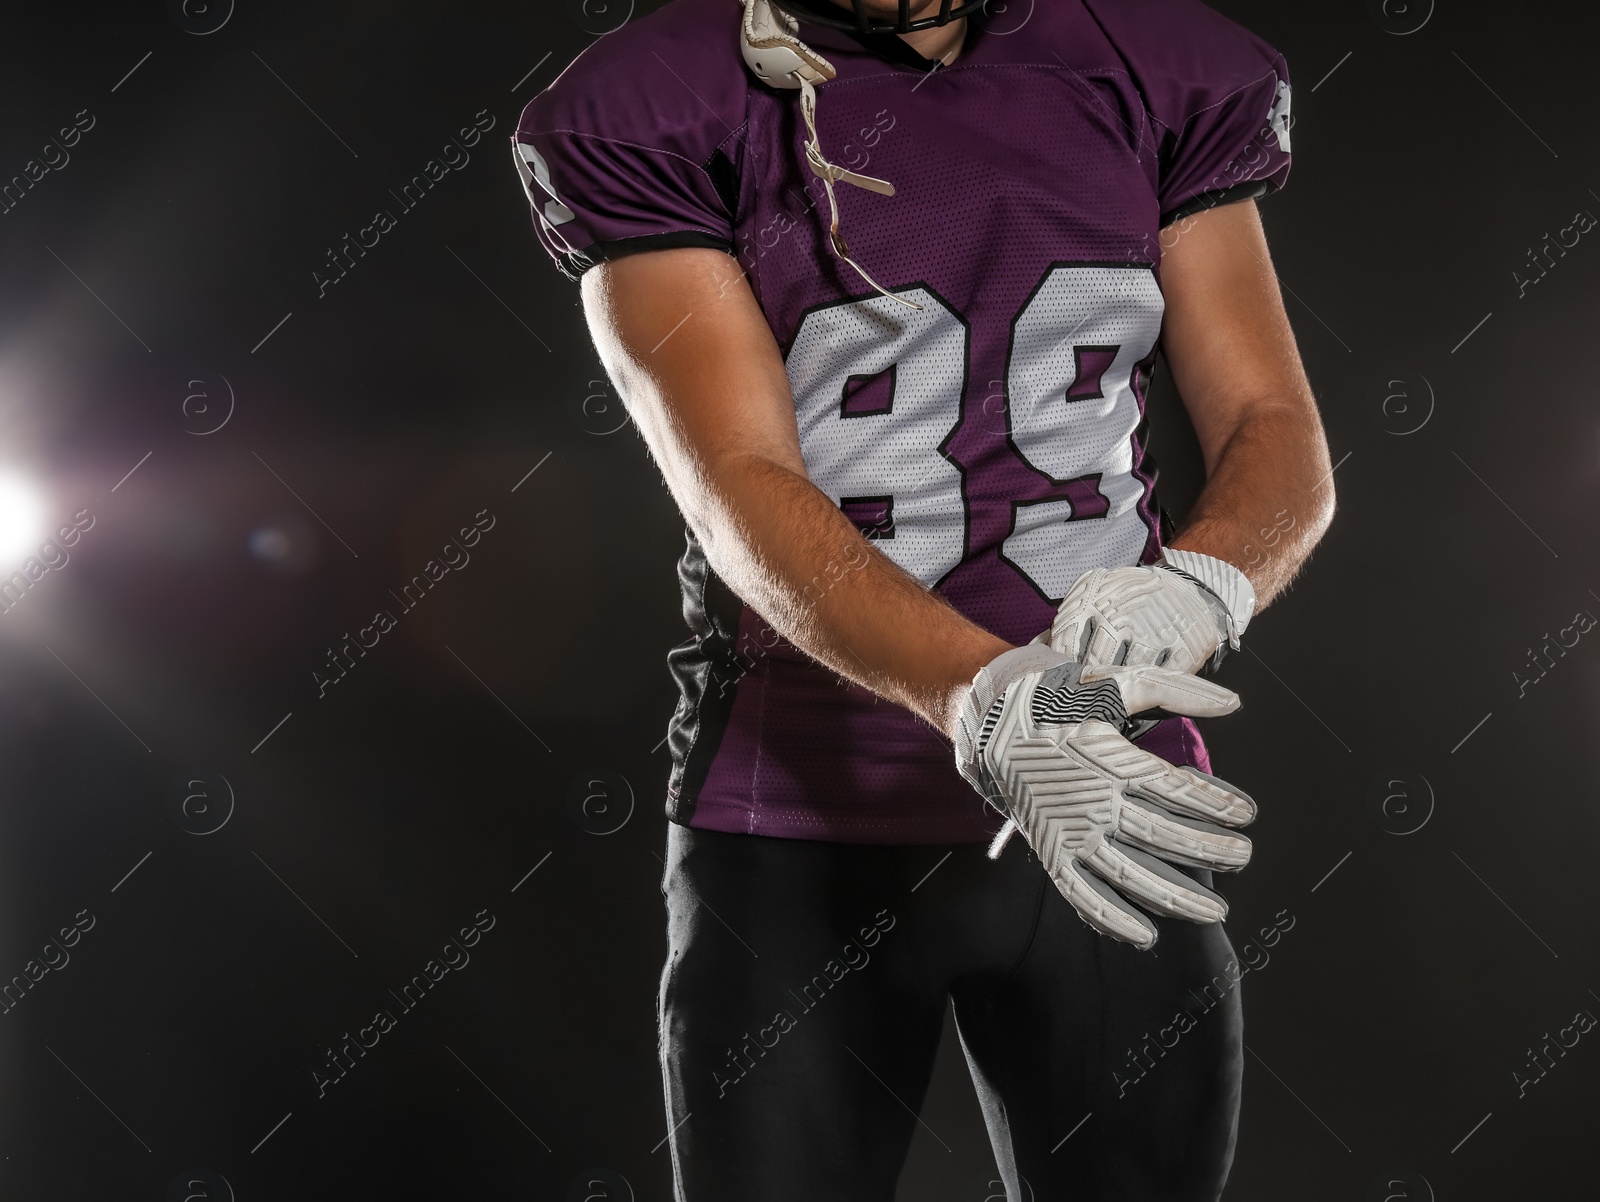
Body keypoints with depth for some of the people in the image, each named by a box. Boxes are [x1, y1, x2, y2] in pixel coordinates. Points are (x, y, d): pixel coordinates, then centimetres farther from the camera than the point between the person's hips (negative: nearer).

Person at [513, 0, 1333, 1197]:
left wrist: (1197, 581, -23)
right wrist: (985, 703, -34)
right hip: (801, 822, -2)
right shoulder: (651, 116, -7)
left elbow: (1280, 433, 1)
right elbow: (740, 490, -18)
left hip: (1115, 813, 3)